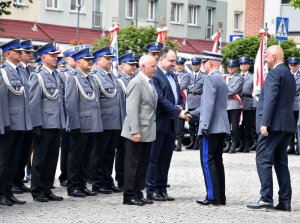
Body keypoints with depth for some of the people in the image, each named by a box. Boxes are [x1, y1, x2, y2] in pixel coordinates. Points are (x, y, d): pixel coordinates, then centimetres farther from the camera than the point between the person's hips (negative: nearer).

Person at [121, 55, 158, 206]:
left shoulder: (150, 83, 14)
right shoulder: (136, 83, -14)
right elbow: (131, 109, -18)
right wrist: (135, 131, -22)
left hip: (147, 131, 9)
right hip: (137, 132, -8)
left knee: (143, 164, 12)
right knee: (132, 164, -1)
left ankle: (138, 193, 18)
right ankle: (129, 195, 4)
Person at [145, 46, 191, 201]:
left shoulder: (172, 76, 17)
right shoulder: (154, 76, -12)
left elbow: (179, 96, 23)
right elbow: (161, 99, -19)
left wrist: (180, 107, 1)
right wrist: (178, 112, -20)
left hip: (171, 124, 8)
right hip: (159, 123, -8)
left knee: (165, 158, 10)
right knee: (154, 158, -1)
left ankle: (162, 189, 16)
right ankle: (151, 190, 4)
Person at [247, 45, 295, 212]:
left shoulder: (274, 73, -10)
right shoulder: (289, 75, 20)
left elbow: (270, 98, -19)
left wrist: (264, 123, -22)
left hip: (274, 124, -10)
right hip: (287, 125, 10)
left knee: (263, 160, -9)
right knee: (281, 162, 11)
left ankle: (266, 198, -15)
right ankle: (285, 201, 9)